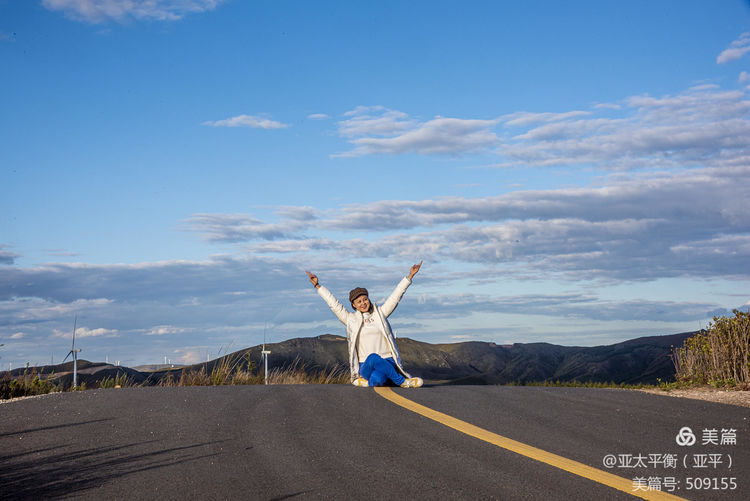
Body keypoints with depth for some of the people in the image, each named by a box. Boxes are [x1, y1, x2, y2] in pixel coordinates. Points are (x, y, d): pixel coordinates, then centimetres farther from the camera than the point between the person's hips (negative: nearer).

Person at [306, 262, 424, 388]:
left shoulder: (380, 313, 12)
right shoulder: (351, 319, 11)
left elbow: (395, 296, 11)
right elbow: (333, 303, 10)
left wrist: (409, 276, 9)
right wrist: (317, 286, 8)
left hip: (387, 362, -1)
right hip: (366, 366, 1)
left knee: (377, 380, -37)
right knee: (373, 358, -37)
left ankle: (366, 382, -5)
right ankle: (403, 382, -27)